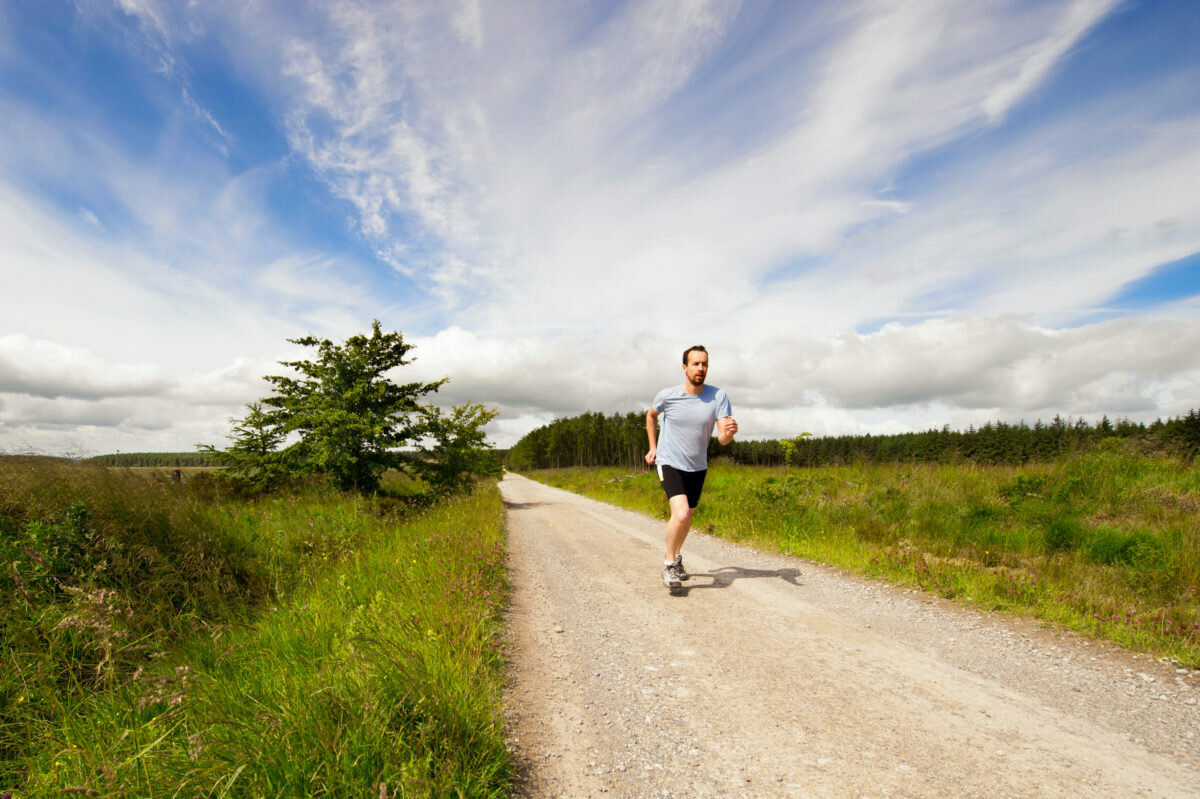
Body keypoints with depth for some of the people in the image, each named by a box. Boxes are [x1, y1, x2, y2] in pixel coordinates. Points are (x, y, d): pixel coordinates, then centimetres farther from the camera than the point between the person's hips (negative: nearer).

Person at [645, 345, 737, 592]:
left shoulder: (718, 396, -13)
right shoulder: (667, 395, -14)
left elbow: (723, 439, -19)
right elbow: (651, 415, 9)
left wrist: (729, 432, -42)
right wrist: (653, 447, 7)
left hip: (697, 467, 3)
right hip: (669, 463, -3)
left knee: (687, 517, 18)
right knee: (681, 514, -22)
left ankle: (674, 556, 45)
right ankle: (669, 564, 2)